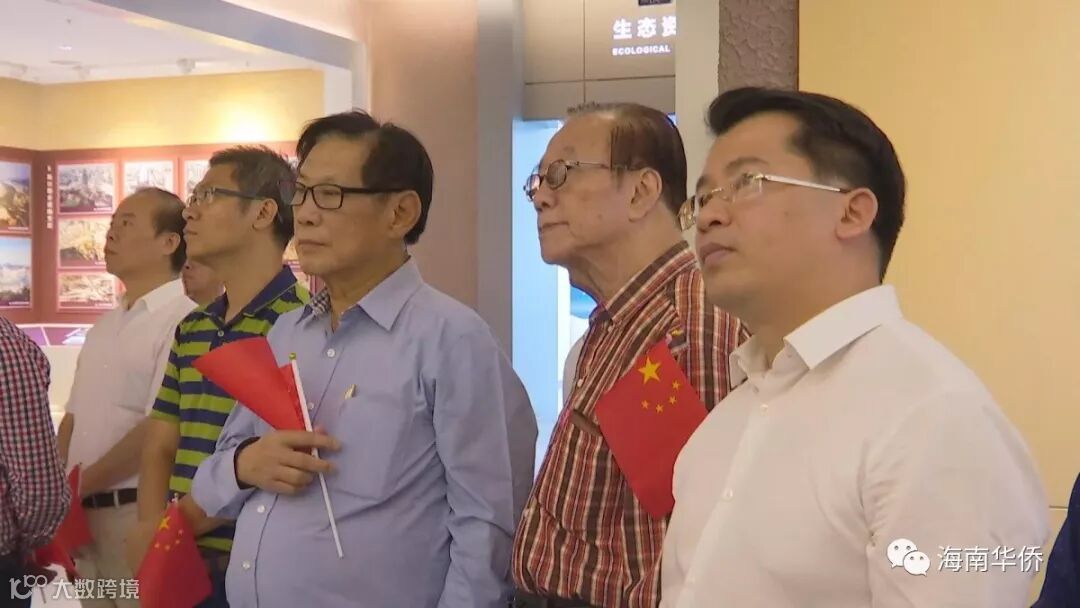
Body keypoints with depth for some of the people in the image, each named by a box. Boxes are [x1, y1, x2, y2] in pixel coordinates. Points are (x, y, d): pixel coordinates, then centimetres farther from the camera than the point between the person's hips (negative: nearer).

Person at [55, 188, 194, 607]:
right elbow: (75, 416, 17)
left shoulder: (184, 319, -15)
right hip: (83, 511, 8)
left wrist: (80, 484, -9)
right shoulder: (106, 324, 13)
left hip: (138, 511, -8)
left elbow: (159, 430, -18)